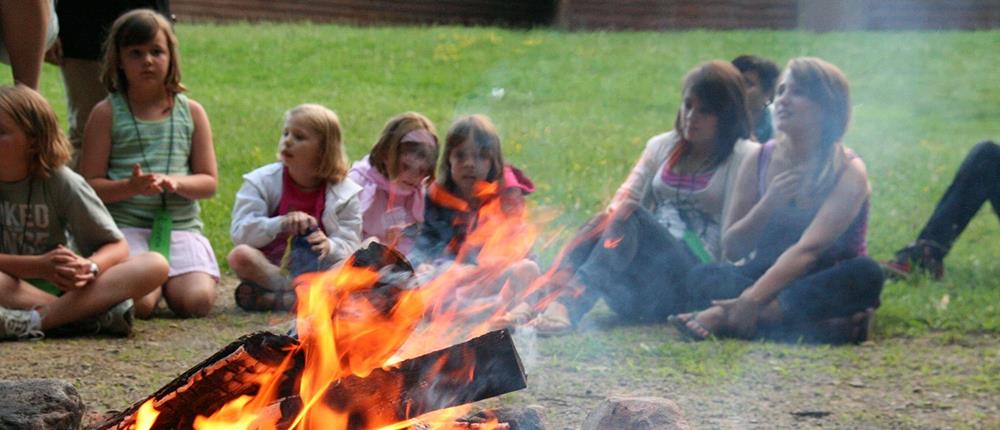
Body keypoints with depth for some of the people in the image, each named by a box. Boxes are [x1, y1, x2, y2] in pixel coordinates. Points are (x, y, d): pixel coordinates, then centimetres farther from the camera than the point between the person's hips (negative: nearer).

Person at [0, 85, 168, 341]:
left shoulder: (60, 182, -4)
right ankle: (93, 318, -32)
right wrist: (40, 266, -28)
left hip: (61, 287, 2)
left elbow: (117, 248, -4)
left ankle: (34, 321, -35)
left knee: (155, 265, -20)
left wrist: (88, 267, -26)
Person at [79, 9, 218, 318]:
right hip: (125, 226, -2)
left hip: (181, 226, 2)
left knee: (196, 300, -22)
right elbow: (89, 185, -1)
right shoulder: (107, 114, 3)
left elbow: (209, 182, 8)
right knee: (138, 304, -27)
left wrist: (176, 182, -13)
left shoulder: (191, 113, 10)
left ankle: (167, 279, 13)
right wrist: (130, 187, -20)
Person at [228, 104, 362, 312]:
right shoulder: (262, 182, -1)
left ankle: (269, 299, -30)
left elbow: (350, 245, -6)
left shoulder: (344, 193, 0)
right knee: (240, 255, -31)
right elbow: (240, 232, -12)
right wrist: (280, 224, -29)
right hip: (270, 266, -1)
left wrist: (329, 246, -30)